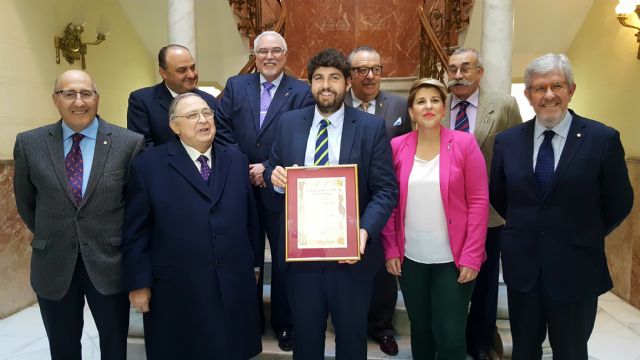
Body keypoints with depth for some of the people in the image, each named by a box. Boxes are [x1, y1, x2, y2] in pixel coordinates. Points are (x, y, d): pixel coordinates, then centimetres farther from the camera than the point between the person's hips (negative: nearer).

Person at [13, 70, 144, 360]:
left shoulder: (130, 143, -10)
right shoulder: (29, 144, -3)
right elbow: (25, 202, 10)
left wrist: (117, 241, 6)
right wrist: (49, 238, 14)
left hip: (109, 262, -1)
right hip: (53, 265, 2)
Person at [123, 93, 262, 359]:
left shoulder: (236, 160, 5)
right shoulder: (148, 165, -6)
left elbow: (249, 219, 9)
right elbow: (136, 231, -5)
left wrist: (250, 263, 12)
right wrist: (139, 283, -6)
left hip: (234, 286, 3)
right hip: (176, 290, -3)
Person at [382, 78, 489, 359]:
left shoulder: (464, 143, -6)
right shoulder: (397, 146, -1)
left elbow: (479, 201, -7)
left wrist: (471, 256, -12)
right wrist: (390, 249, -3)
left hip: (453, 258, -2)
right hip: (410, 257, 2)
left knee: (450, 335, 7)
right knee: (420, 328, 18)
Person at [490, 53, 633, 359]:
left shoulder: (603, 139, -10)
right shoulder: (507, 140, -2)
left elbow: (619, 204, -1)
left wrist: (586, 238, 6)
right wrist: (524, 230, 9)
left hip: (576, 269, -2)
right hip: (521, 266, 2)